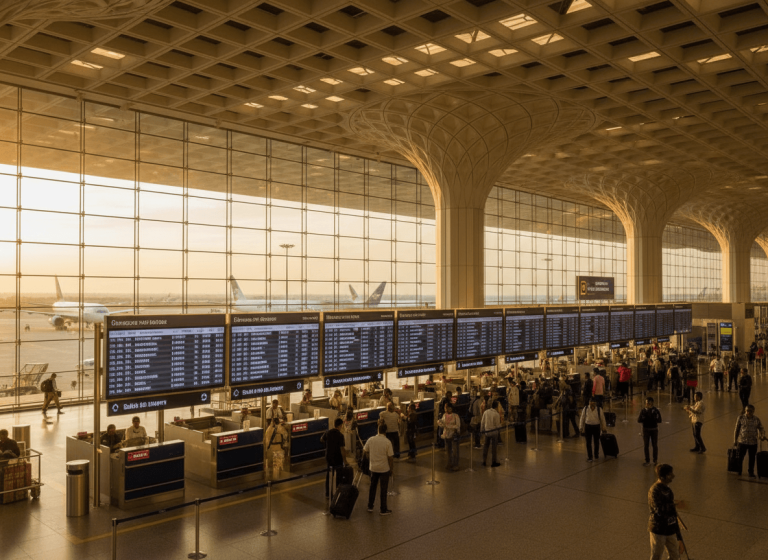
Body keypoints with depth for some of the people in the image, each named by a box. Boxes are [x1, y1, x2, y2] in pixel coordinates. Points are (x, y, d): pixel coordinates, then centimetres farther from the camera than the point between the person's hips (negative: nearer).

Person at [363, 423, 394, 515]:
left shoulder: (370, 440, -7)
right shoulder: (387, 442, -17)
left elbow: (364, 451, 6)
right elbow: (390, 457, -14)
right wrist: (391, 468, 0)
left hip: (373, 467, 3)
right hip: (384, 469, -3)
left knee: (372, 487, 19)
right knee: (383, 489, 7)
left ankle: (370, 506, 28)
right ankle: (383, 510, 14)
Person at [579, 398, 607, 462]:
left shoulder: (599, 409, -8)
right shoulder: (586, 408, -6)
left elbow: (602, 419, 3)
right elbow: (582, 418, 2)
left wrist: (603, 428, 7)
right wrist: (581, 428, 3)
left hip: (596, 427, 0)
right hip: (588, 426, 0)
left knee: (596, 442, 15)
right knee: (588, 443, 2)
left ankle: (597, 455, 36)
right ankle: (589, 457, 12)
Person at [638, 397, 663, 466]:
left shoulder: (656, 411, -6)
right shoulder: (643, 411, -4)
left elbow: (659, 420, -12)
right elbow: (639, 420, -6)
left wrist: (653, 418, -27)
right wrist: (644, 418, -25)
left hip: (654, 429, -1)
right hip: (646, 429, 1)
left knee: (655, 445, 8)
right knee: (645, 445, 2)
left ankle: (655, 460, 22)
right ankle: (647, 461, 14)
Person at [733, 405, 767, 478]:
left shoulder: (757, 420, 1)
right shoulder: (740, 418, -2)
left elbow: (761, 429, 8)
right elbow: (736, 429, 4)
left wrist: (762, 436, -14)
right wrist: (735, 440, 4)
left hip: (753, 442, 1)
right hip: (742, 442, -1)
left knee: (752, 458, 8)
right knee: (740, 457, 4)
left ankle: (751, 472, 24)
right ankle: (738, 472, 20)